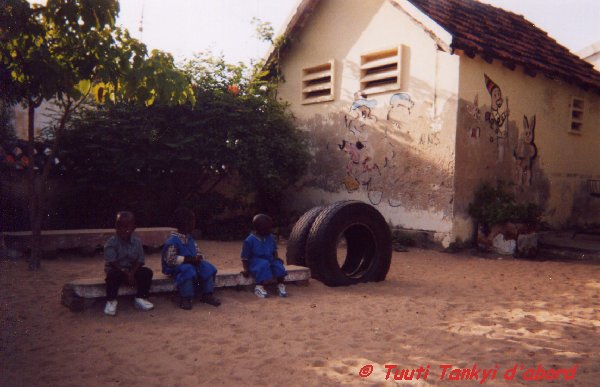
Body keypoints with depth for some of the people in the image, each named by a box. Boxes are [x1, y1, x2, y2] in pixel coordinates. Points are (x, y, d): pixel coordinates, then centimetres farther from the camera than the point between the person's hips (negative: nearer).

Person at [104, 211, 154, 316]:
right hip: (116, 269, -3)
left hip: (132, 269, 3)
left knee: (147, 272, -19)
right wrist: (126, 273, -24)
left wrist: (132, 273, -21)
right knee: (113, 275, -36)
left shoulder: (137, 242, -1)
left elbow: (139, 261, -3)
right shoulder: (111, 242, -11)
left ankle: (141, 298, -4)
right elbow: (112, 262, -17)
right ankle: (111, 301, -16)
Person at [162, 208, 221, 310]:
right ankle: (185, 299, -26)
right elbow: (170, 260, -24)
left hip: (191, 263, 8)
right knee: (188, 270, -38)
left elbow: (197, 252, 15)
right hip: (176, 267, -7)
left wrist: (198, 258, -10)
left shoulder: (190, 238, 9)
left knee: (207, 267, -14)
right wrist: (189, 259, -27)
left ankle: (207, 294, -5)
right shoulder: (173, 241, -17)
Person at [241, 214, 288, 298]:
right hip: (256, 261, -5)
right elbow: (245, 257, -8)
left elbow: (274, 250, 18)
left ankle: (281, 285, -12)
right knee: (264, 265, -36)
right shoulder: (250, 240, -13)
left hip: (269, 259, 5)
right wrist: (246, 269, -14)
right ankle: (259, 287, -26)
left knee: (278, 265, -24)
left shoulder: (270, 238, 3)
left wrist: (276, 258, -1)